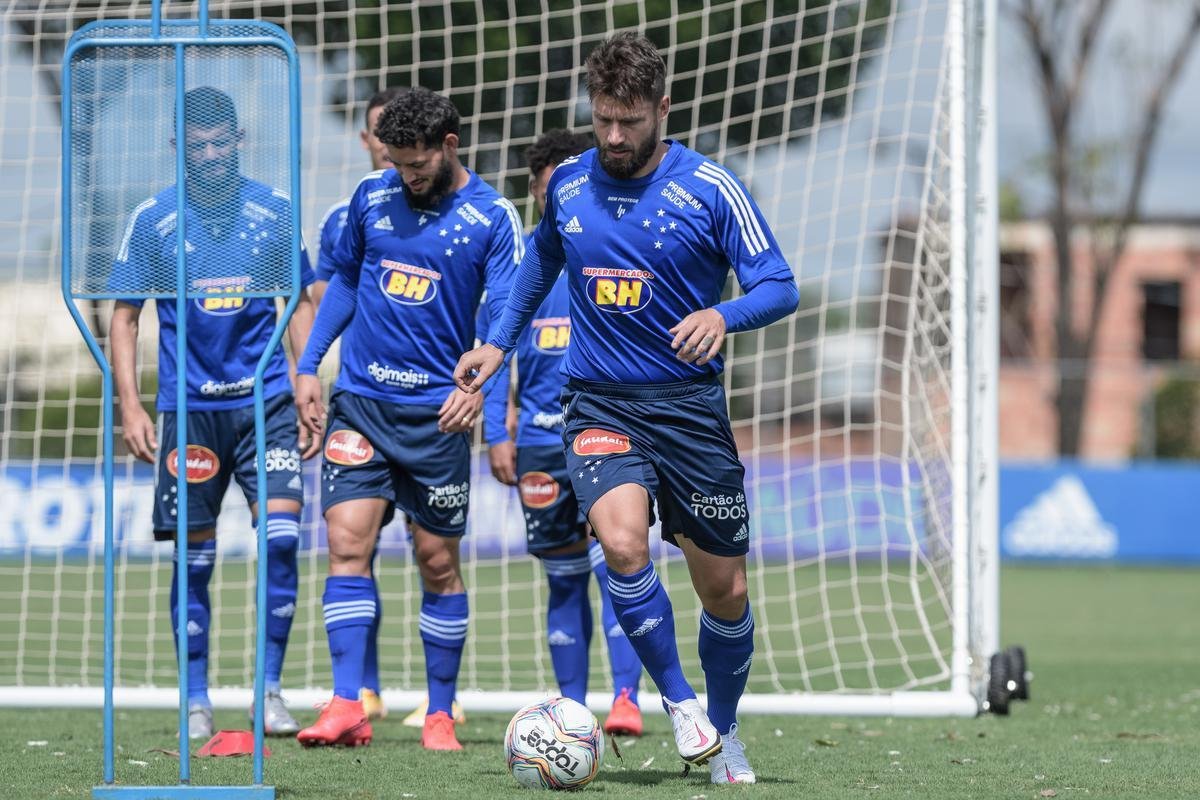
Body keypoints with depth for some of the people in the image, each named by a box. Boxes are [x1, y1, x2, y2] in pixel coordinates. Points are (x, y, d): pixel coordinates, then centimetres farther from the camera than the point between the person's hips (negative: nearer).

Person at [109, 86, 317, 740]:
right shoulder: (153, 220, 0)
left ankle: (270, 690, -4)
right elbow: (124, 316, 5)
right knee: (194, 555, 2)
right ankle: (196, 701, 13)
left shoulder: (274, 211, 4)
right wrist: (130, 406, -4)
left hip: (265, 397, 0)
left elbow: (301, 304, 12)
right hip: (188, 406, 0)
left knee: (281, 534, -13)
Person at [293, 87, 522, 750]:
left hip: (436, 413, -2)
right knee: (348, 543, -11)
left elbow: (505, 316, -11)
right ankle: (347, 707, -15)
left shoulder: (492, 218, -4)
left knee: (438, 563, 4)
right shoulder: (372, 197, 6)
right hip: (358, 400, 2)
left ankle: (440, 713, 14)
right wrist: (308, 366, 12)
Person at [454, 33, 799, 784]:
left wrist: (722, 315, -28)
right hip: (599, 405, 1)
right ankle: (679, 701, -9)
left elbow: (780, 287, -8)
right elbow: (543, 259, 27)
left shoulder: (711, 187, -7)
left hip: (689, 404, -1)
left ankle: (723, 731, 29)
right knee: (623, 541, -27)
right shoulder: (568, 185, 5)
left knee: (725, 589, 4)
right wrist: (500, 341, 21)